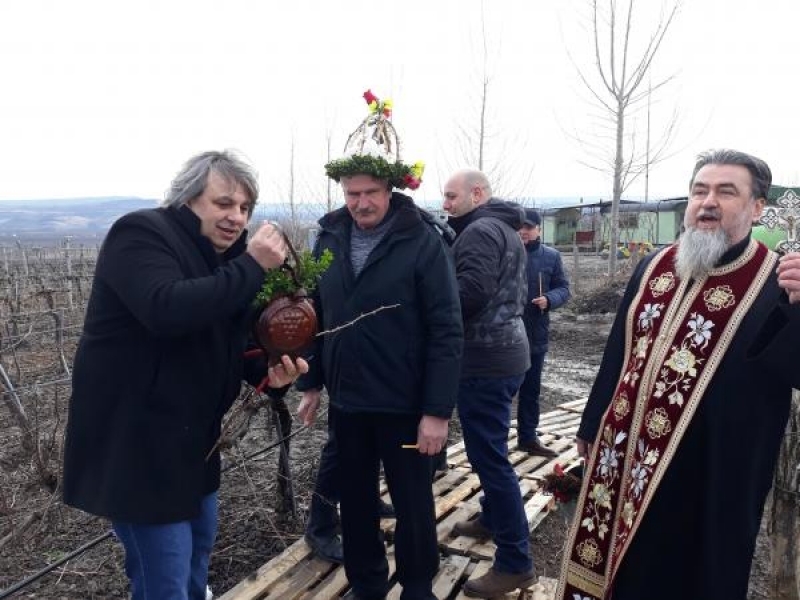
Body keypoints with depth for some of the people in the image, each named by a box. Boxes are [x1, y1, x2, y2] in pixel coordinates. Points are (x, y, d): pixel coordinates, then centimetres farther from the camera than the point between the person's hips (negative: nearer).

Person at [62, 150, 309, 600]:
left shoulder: (225, 256, 9)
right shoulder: (141, 234, -16)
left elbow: (229, 343, 12)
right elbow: (166, 309, -36)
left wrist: (271, 371, -8)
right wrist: (252, 266, -31)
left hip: (192, 434, 9)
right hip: (134, 436, -8)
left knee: (201, 539, 25)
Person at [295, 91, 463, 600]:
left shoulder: (424, 243, -13)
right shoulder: (329, 238, 1)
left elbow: (447, 332, -15)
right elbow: (315, 315, 10)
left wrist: (438, 410, -16)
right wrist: (311, 382, 10)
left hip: (405, 405, -4)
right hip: (346, 401, 5)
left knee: (413, 503, 13)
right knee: (355, 500, 18)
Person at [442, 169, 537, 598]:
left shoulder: (480, 230, -13)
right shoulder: (507, 231, 18)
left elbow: (469, 292, -25)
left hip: (484, 360, -11)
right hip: (506, 351, 11)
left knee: (488, 455, -5)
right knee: (490, 450, 22)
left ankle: (515, 562, 3)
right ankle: (492, 519, 39)